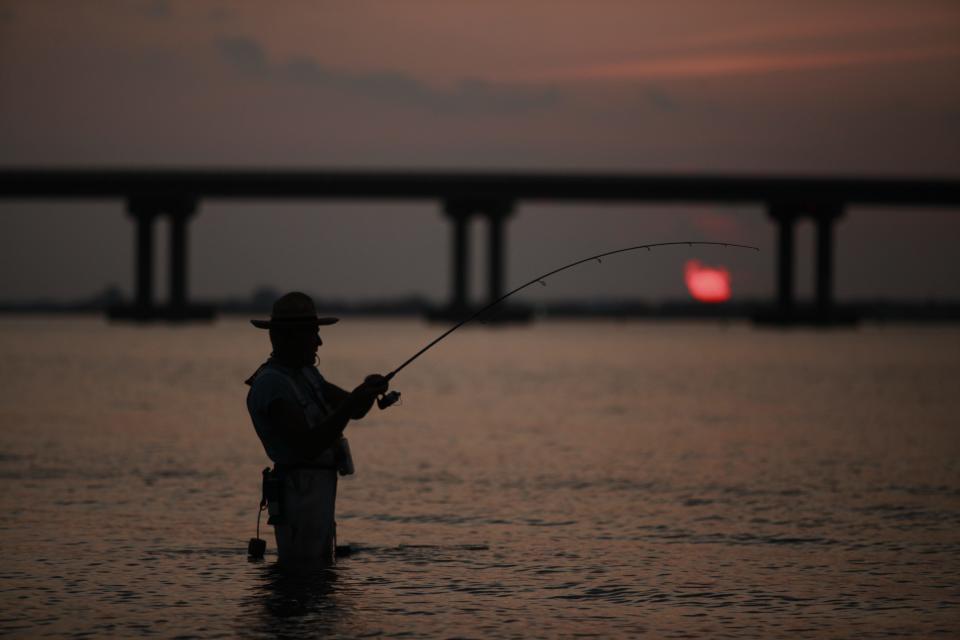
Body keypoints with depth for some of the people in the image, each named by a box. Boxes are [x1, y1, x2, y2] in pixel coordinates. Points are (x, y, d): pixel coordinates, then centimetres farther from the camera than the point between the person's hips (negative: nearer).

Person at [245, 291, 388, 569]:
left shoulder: (304, 373, 15)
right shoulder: (271, 384, -17)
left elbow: (357, 410, 15)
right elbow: (308, 446, -25)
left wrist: (368, 391, -8)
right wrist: (354, 400, -27)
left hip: (318, 491, 10)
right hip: (299, 492, -10)